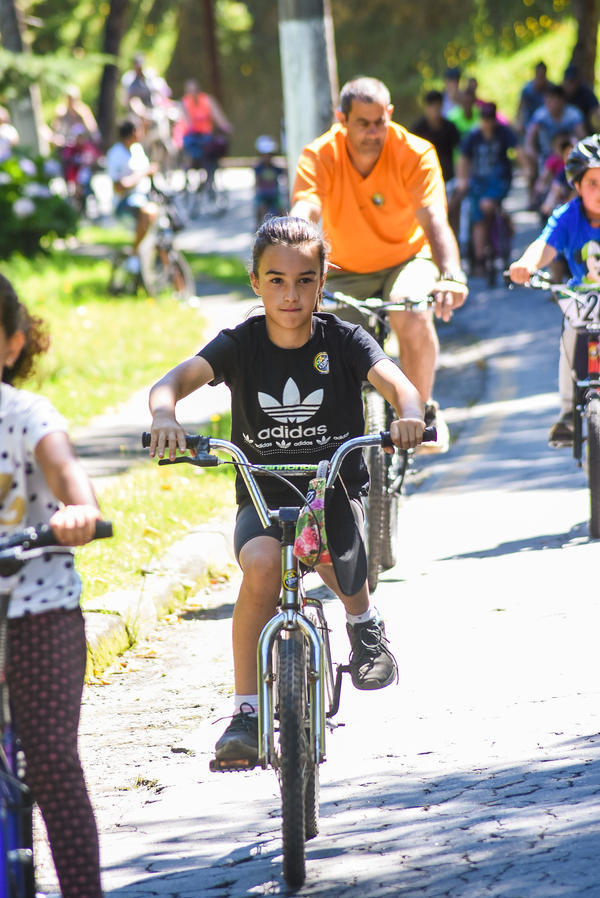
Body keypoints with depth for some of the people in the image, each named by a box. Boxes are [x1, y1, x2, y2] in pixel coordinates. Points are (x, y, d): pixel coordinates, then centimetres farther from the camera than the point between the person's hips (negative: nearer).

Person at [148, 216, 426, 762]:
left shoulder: (342, 341, -5)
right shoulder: (241, 345, -4)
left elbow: (397, 383, -20)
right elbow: (174, 380, -18)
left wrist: (409, 415, -45)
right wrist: (165, 416, -42)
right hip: (263, 495, 1)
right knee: (262, 565, -31)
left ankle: (363, 621, -2)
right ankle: (246, 714, -22)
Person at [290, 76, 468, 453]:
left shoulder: (415, 154, -20)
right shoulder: (320, 157, -18)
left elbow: (434, 220, -31)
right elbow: (302, 217, -32)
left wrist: (451, 275, -50)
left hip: (405, 258, -2)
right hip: (346, 272, 2)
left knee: (413, 317, -34)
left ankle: (424, 411, -10)